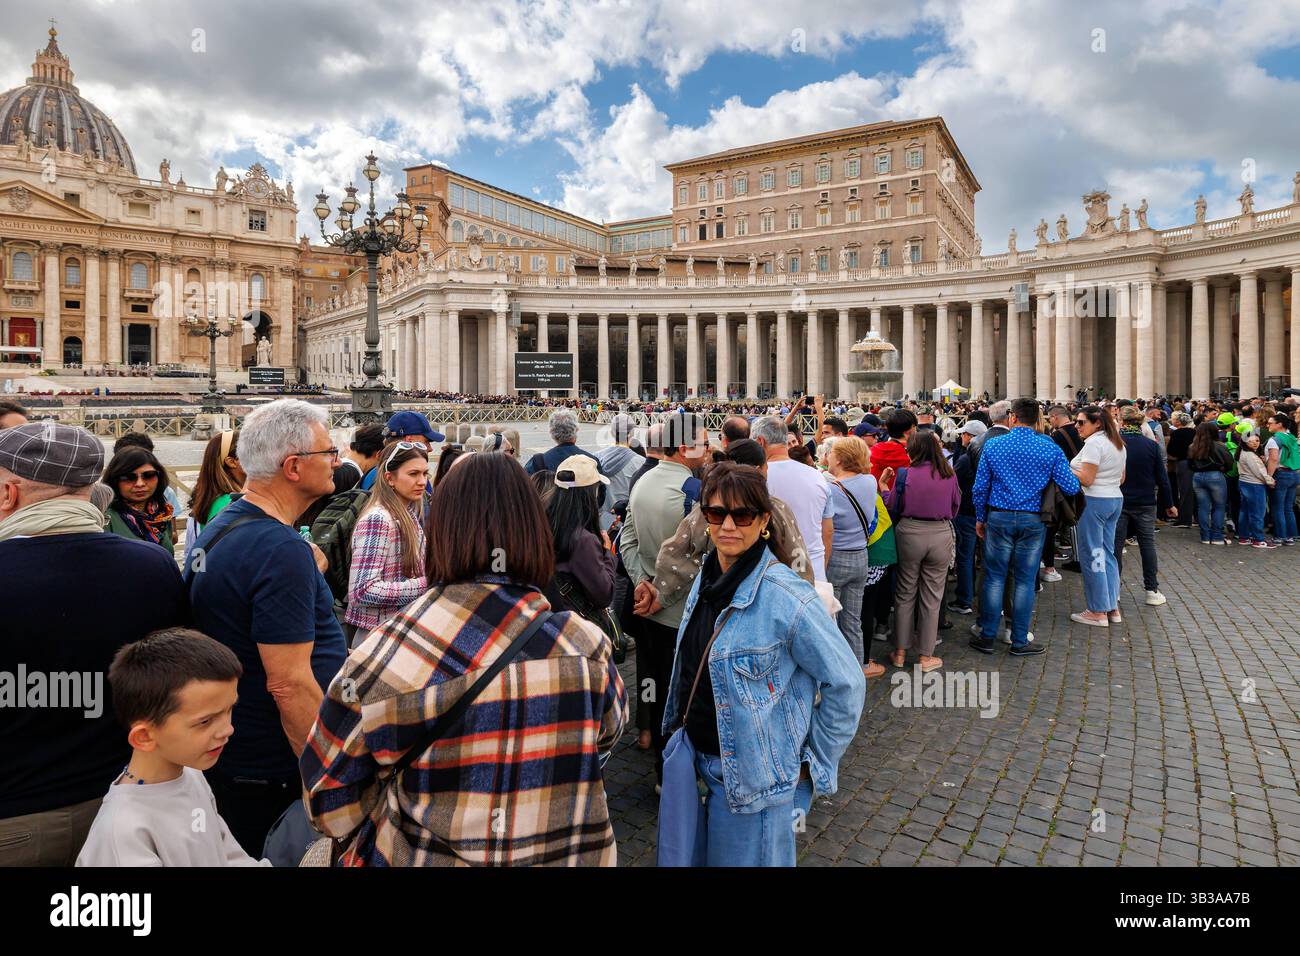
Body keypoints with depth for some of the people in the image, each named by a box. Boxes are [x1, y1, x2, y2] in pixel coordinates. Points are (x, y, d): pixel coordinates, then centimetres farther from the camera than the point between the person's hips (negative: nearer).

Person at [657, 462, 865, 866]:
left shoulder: (785, 597, -23)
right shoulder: (707, 578, -1)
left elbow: (847, 683, -17)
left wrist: (814, 763, -10)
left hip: (754, 780, -6)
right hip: (700, 764, 7)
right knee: (699, 857, 22)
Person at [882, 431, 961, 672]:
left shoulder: (905, 475, -10)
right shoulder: (949, 475, -4)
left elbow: (892, 508, -2)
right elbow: (956, 507, 10)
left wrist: (884, 485, 12)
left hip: (909, 533, -1)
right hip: (941, 534, 1)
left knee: (905, 593, 13)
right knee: (931, 597, 10)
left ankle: (900, 652, 20)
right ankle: (925, 656, 17)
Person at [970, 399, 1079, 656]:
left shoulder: (993, 446, -3)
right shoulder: (1050, 448, -4)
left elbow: (980, 488, 0)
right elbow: (1071, 488, -4)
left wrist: (980, 518, 12)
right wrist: (1069, 473, 18)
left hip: (999, 518, 0)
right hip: (1033, 521, 0)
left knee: (994, 577, 7)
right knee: (1025, 580, 7)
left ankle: (987, 637, 13)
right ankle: (1020, 642, 14)